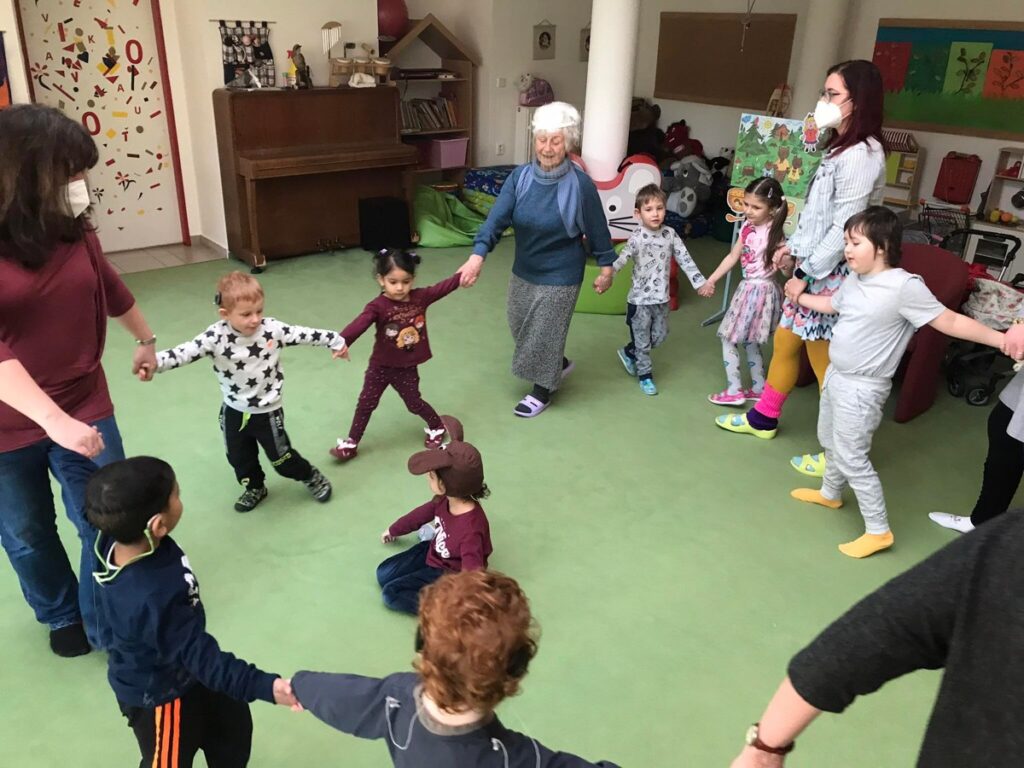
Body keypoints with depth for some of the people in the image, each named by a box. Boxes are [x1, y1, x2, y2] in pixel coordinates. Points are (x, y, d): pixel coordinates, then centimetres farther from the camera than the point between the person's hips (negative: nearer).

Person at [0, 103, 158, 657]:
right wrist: (53, 418, -39)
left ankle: (110, 628, 28)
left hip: (85, 408, 3)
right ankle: (63, 617, 45)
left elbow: (110, 287, 16)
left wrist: (147, 340, 30)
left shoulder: (72, 229, -3)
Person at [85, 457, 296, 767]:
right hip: (159, 694, -8)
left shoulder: (116, 540, -21)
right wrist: (265, 686, -42)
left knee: (233, 725, 26)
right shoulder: (154, 599, -45)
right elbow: (200, 656, -40)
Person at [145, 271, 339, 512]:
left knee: (281, 457, 11)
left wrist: (335, 341, -1)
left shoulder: (272, 329, -18)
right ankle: (254, 488, 50)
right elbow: (186, 351, -31)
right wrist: (155, 363, -47)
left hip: (267, 411, -2)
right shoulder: (216, 337, -21)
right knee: (239, 457, 22)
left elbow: (304, 334, -9)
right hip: (234, 411, 2)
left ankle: (312, 477, 39)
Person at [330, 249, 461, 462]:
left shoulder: (420, 297, -9)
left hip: (407, 367, 1)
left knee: (414, 402, 15)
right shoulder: (378, 306, -22)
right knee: (366, 403, 10)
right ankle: (351, 442, 26)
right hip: (380, 365, -1)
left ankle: (436, 426, 43)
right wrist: (341, 342, -53)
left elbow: (444, 287, -9)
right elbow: (358, 325, -37)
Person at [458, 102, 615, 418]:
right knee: (522, 328, 21)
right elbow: (498, 217, -20)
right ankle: (559, 364, 47)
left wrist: (606, 264, 1)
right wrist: (478, 255, -34)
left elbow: (596, 228, -8)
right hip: (523, 271, 6)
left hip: (560, 275, -5)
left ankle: (542, 391, 28)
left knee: (545, 334, 5)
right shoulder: (519, 177, -10)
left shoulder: (580, 185, -20)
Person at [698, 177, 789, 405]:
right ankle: (759, 388, 30)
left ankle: (734, 391, 8)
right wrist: (711, 281, 15)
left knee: (728, 339, -1)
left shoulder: (775, 234, -19)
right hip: (747, 288, 8)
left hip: (761, 291, -8)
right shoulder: (747, 228, 3)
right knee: (749, 341, 18)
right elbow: (733, 257, 13)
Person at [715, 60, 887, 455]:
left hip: (831, 274, -10)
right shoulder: (840, 148, 13)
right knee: (784, 341, 19)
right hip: (813, 265, 10)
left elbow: (844, 228, -22)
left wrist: (806, 273, -20)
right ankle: (763, 418, 36)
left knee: (824, 360, 0)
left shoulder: (861, 155, -19)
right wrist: (793, 245, 16)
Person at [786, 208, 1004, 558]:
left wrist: (1001, 339, -25)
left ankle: (878, 531, 9)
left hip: (860, 388, -8)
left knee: (851, 458, -4)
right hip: (836, 375, 8)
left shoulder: (905, 286, -22)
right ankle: (830, 494, 49)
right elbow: (832, 304, 24)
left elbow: (950, 322, -20)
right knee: (829, 441, 25)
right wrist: (801, 297, 36)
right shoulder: (854, 280, 2)